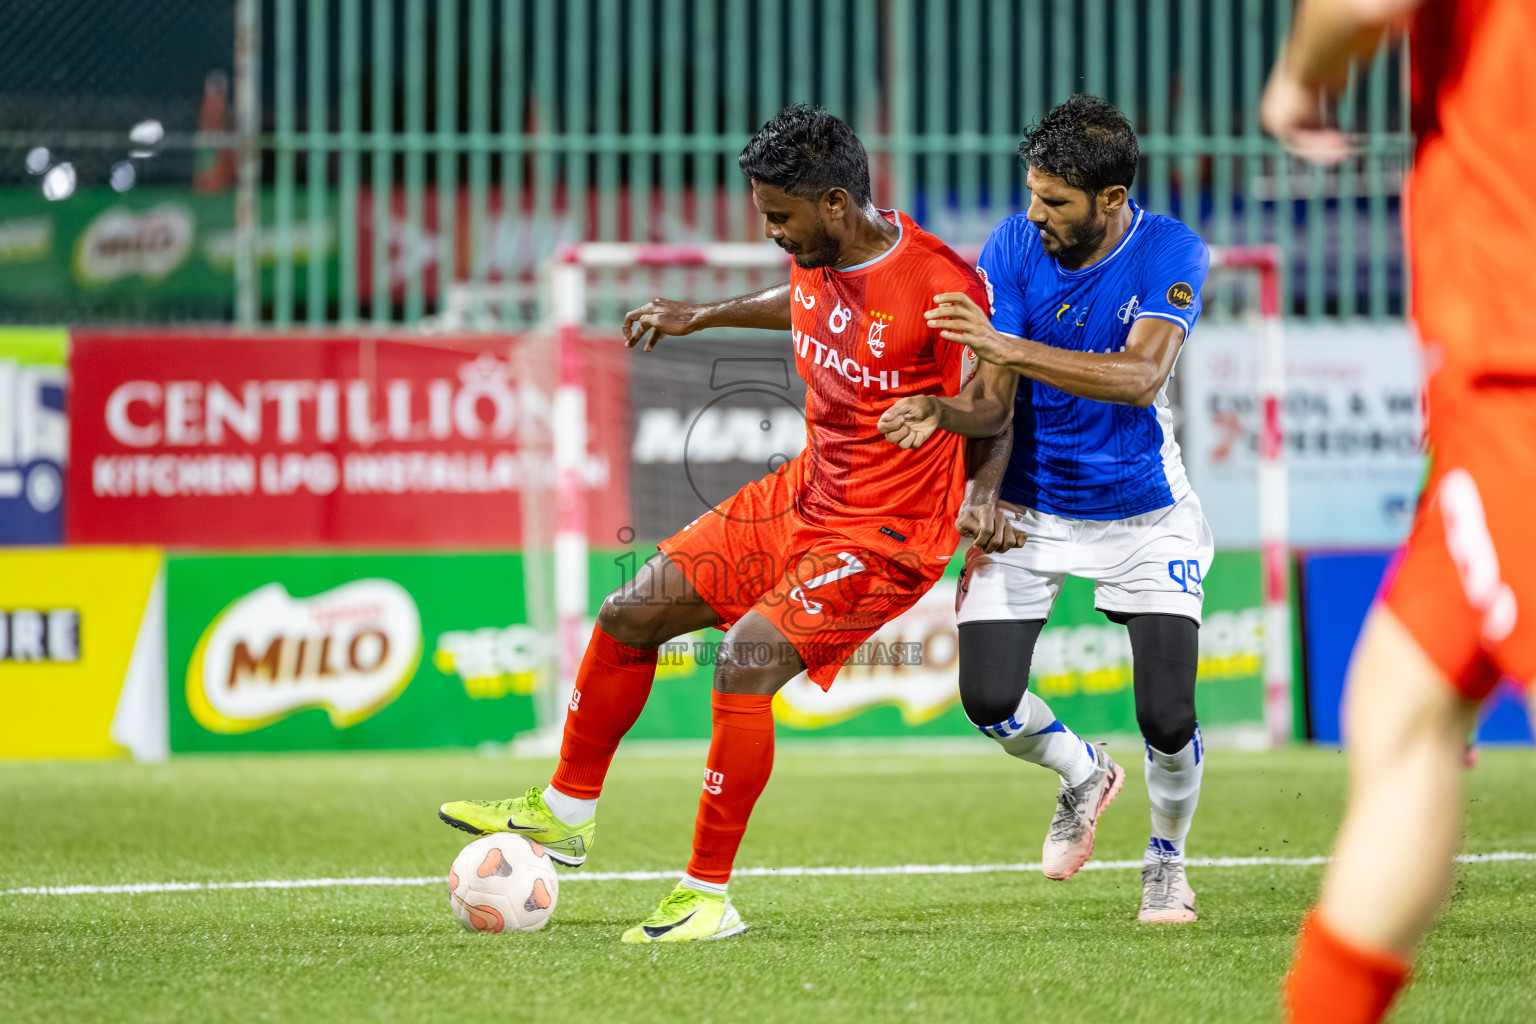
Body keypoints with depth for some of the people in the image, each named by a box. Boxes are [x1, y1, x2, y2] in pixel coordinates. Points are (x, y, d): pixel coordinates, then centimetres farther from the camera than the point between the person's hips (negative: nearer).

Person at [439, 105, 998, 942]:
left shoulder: (939, 286, -24)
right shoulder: (819, 258, -1)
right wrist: (703, 316, 30)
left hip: (885, 536, -8)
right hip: (805, 494, 8)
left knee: (745, 660, -26)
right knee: (628, 617, 8)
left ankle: (708, 897, -15)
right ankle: (564, 814, 30)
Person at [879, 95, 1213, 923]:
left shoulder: (1171, 254, -18)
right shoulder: (1012, 250, -13)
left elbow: (1141, 376, -33)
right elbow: (994, 406, -15)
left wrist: (1009, 348, -42)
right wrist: (938, 414, -38)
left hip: (1141, 511, -2)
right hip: (1030, 505, 2)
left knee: (1167, 718, -11)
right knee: (989, 700, -9)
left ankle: (1166, 857, 22)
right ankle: (1082, 776, 26)